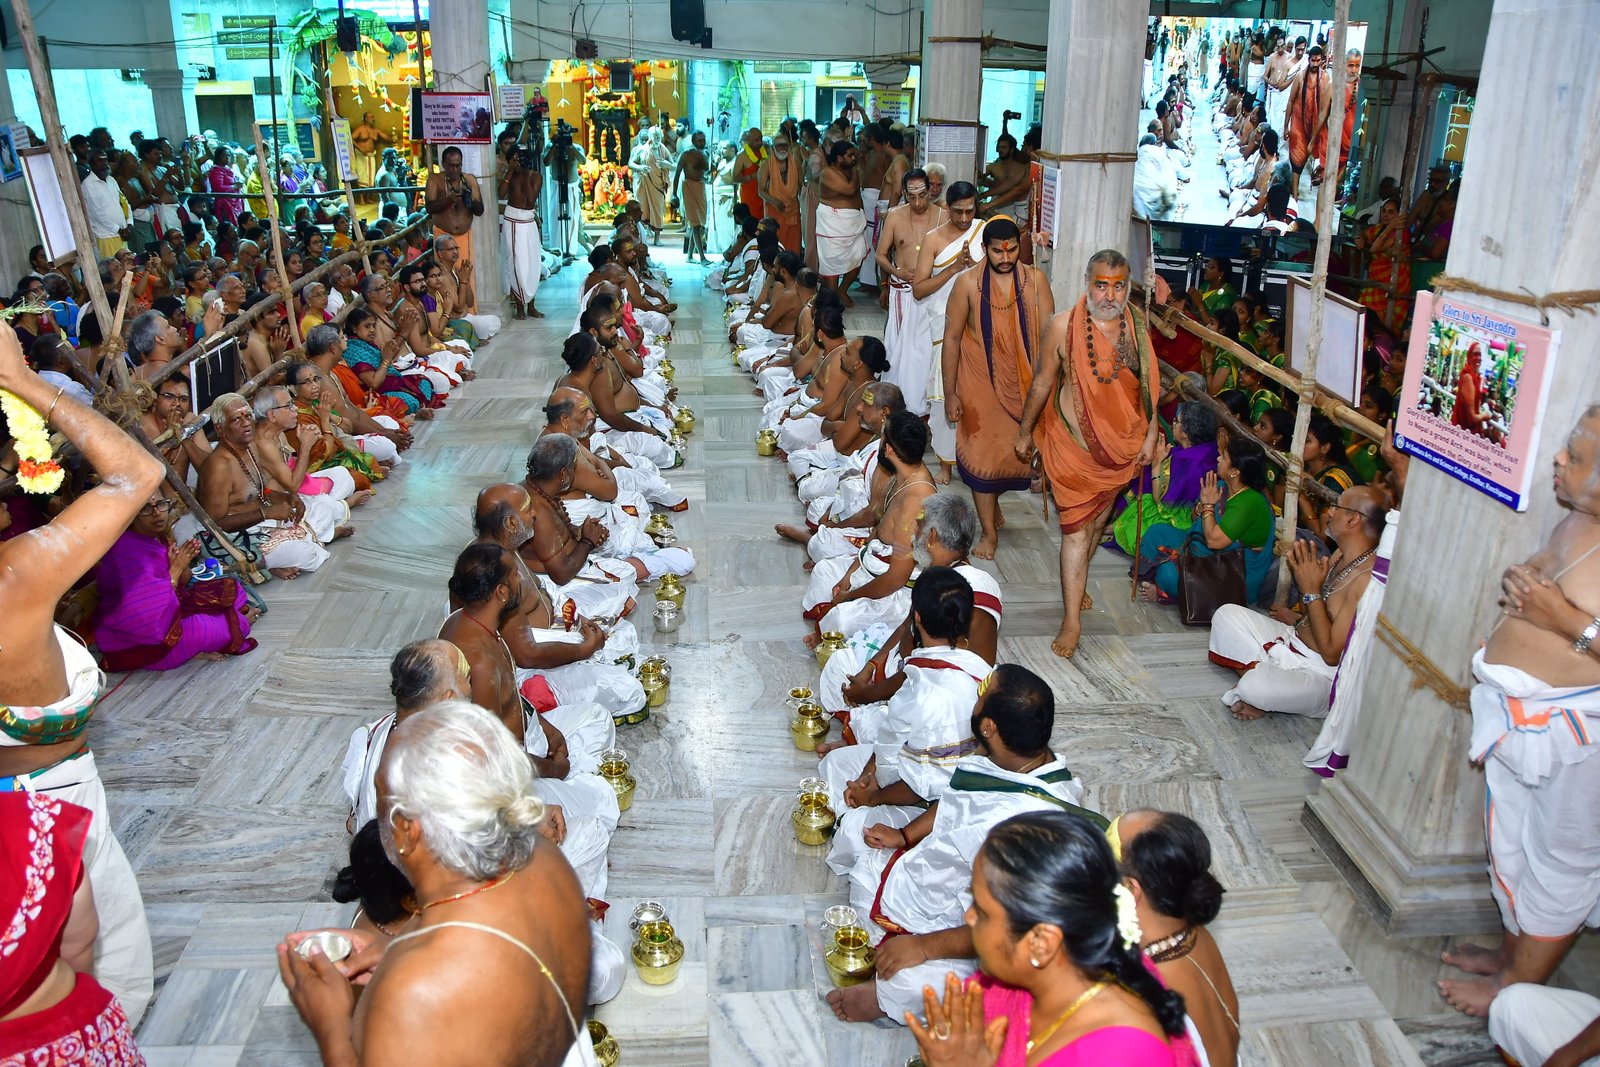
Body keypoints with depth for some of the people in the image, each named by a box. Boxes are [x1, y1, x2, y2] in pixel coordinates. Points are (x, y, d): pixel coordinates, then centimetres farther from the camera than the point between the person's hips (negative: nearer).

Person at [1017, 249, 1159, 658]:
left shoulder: (1137, 325, -3)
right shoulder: (1064, 325, -12)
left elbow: (1148, 384, 7)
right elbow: (1042, 383, -1)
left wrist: (1150, 436, 5)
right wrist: (1025, 432, 6)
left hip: (1122, 445, 4)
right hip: (1074, 444, -4)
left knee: (1098, 520, 20)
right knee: (1076, 528, -4)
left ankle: (1076, 583, 44)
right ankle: (1072, 620, 1)